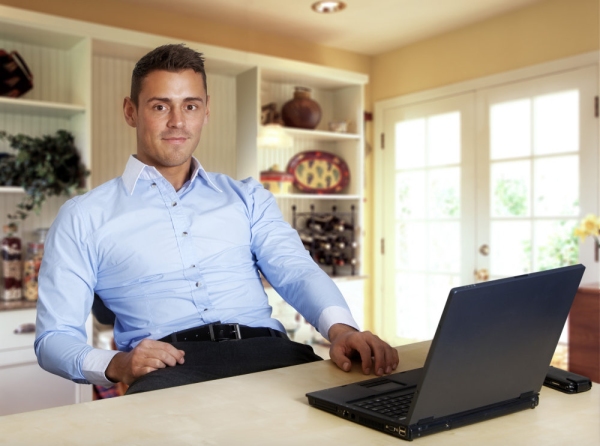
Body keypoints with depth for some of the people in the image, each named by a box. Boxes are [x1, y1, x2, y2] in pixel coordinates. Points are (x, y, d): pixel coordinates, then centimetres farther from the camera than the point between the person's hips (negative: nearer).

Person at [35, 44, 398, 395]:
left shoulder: (248, 197, 20)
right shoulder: (84, 217, 12)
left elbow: (297, 272, 5)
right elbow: (55, 335, 8)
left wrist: (341, 328, -17)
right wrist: (114, 365, -15)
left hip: (267, 352, 2)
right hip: (167, 368, -1)